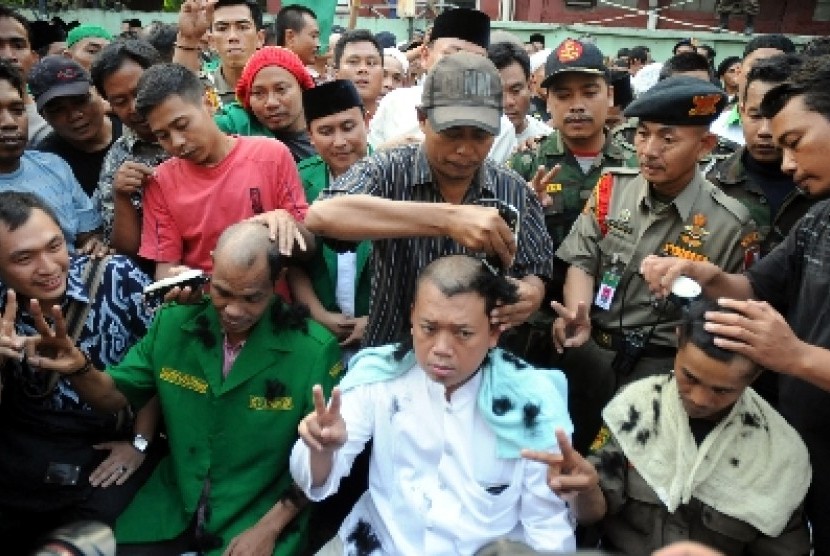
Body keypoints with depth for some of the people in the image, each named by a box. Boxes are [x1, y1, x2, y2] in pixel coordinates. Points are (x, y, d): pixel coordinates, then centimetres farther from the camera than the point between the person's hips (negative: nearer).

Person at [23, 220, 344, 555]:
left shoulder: (314, 349, -18)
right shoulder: (174, 323, -6)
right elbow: (115, 395, 4)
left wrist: (269, 528, -11)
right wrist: (79, 370, -17)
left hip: (264, 515, -3)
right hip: (172, 506, 4)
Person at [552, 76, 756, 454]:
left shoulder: (731, 223, -9)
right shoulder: (612, 188, -2)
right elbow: (582, 260, -4)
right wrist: (577, 316, -23)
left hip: (664, 367, -2)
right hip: (589, 352, 2)